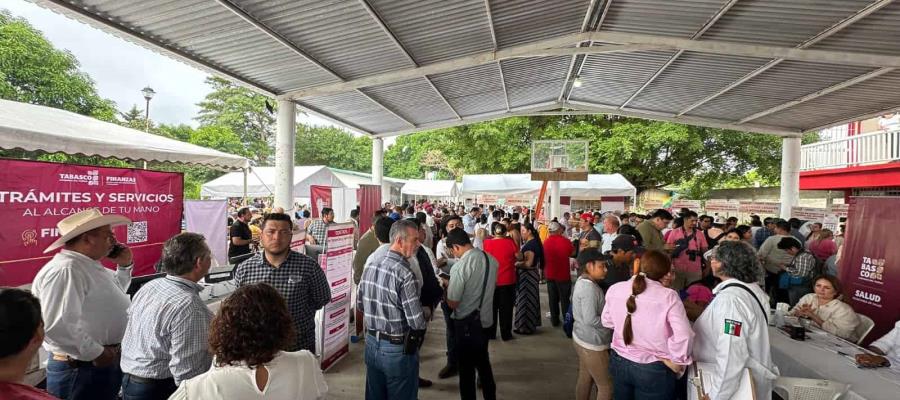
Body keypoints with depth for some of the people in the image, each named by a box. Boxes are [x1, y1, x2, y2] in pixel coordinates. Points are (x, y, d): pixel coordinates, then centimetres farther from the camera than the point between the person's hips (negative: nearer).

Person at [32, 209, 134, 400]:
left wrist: (124, 266, 10)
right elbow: (57, 325, -33)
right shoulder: (65, 270, -24)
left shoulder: (91, 266, 8)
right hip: (79, 369, -10)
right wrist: (95, 353, -23)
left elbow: (112, 295, 26)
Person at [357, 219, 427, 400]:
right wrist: (426, 311, -2)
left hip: (371, 343, 7)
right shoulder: (405, 274, -24)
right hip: (398, 349, -7)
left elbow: (360, 305, 9)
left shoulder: (370, 266, -1)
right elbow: (418, 323, -23)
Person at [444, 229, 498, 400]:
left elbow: (452, 303, -20)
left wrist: (448, 284, 0)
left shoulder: (460, 266, -23)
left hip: (466, 322, -7)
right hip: (486, 318, 7)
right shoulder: (491, 259, -2)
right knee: (483, 363, 25)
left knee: (466, 368, 10)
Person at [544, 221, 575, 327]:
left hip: (550, 275, 3)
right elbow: (572, 253, 2)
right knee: (565, 299, 8)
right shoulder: (565, 241, -16)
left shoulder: (546, 242, -6)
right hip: (563, 274, -3)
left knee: (553, 299, 12)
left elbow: (544, 257, 4)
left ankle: (555, 320, 19)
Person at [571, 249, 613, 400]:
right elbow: (591, 320, -27)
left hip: (582, 339, 9)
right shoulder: (590, 288, -24)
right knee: (606, 386, 2)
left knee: (585, 379, 20)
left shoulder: (582, 281, 6)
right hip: (592, 344, -9)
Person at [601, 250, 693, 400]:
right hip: (654, 370, -3)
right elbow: (683, 336, -27)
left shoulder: (615, 289, -8)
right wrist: (677, 361, -11)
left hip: (619, 362, 4)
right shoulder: (668, 296, -21)